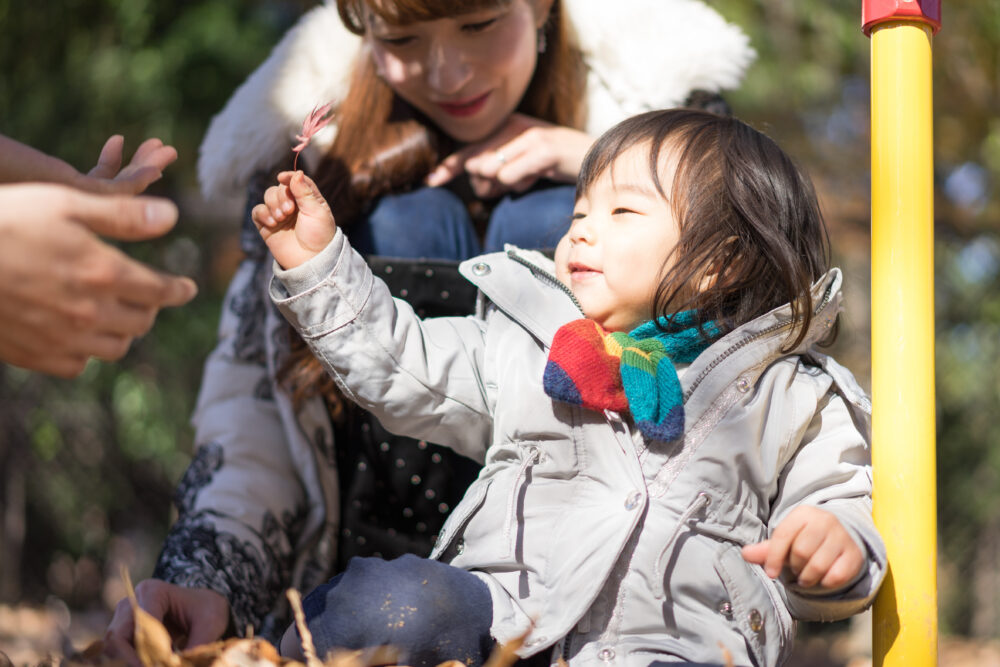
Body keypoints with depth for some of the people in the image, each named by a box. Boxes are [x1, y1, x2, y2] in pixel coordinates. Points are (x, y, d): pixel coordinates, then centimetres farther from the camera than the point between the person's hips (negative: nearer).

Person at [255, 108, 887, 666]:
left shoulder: (788, 392, 10)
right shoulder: (521, 344, 19)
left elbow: (843, 498, 9)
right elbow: (399, 364, 22)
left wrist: (839, 546, -14)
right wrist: (320, 264, 18)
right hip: (499, 610, 3)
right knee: (392, 601, -28)